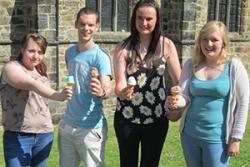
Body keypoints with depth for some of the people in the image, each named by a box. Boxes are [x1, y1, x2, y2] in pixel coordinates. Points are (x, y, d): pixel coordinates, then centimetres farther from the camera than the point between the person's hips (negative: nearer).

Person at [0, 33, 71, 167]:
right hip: (18, 136, -6)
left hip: (45, 135, 6)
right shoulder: (11, 67, -6)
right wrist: (58, 96, -41)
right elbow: (31, 85, -26)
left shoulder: (41, 73, 14)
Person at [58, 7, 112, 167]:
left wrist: (102, 92, -50)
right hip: (67, 125, 6)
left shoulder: (101, 56, -15)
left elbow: (107, 87, -30)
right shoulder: (70, 52, 5)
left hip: (91, 128, -6)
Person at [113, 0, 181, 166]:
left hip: (157, 117, 0)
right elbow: (120, 83, -14)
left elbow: (179, 81, 2)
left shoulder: (166, 45, -5)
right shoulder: (123, 48, -7)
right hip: (126, 118, 0)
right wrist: (122, 92, -35)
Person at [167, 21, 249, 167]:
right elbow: (184, 96, -1)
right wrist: (177, 101, -25)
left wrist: (236, 138, -8)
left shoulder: (234, 66, -9)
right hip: (189, 134, 4)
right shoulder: (191, 65, 1)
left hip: (217, 138, -4)